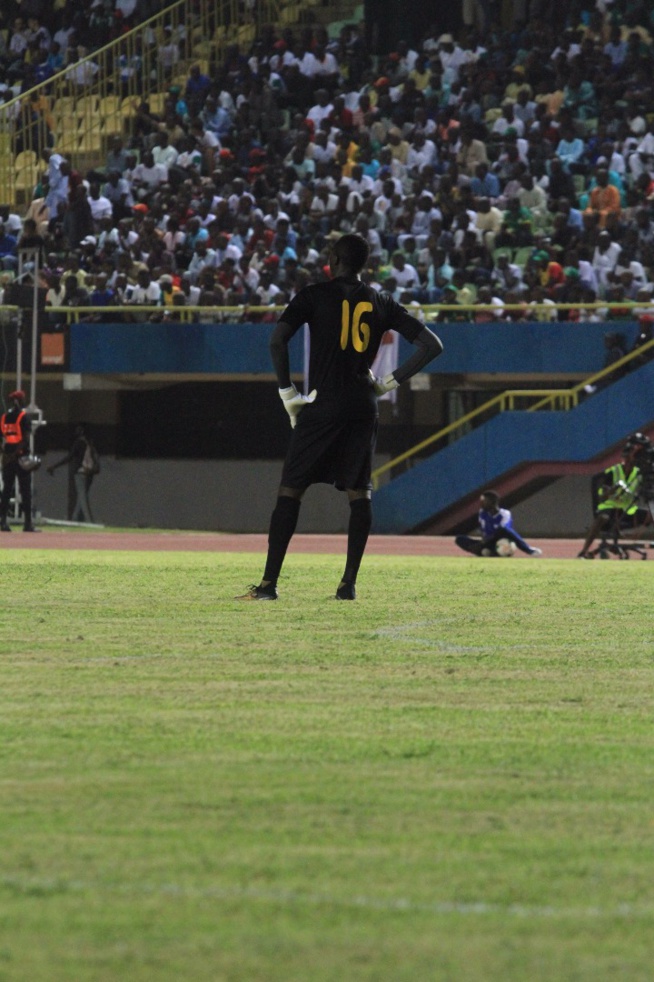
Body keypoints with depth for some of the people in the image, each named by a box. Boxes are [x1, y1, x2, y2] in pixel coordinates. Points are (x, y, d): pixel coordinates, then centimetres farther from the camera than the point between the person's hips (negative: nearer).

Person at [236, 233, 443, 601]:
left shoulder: (314, 295, 1)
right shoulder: (382, 302, 11)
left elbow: (278, 340, -12)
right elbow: (431, 345, 9)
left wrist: (287, 391, -4)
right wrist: (390, 382, 11)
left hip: (322, 405, -3)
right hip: (363, 408, 3)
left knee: (290, 490, 0)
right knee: (359, 493, 10)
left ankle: (270, 582, -4)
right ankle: (349, 582, 5)